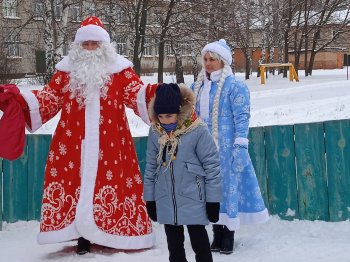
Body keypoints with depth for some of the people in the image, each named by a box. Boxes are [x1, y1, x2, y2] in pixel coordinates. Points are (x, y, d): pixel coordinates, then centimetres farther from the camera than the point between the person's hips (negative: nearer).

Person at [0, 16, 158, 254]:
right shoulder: (68, 69, 11)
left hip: (110, 142, -1)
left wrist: (155, 94, -24)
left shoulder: (119, 68, 6)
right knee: (76, 182, 0)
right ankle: (83, 237, 10)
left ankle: (111, 234, 9)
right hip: (74, 141, 2)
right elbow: (50, 97, 10)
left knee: (112, 183, -3)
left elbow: (135, 93, -4)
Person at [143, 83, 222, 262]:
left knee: (199, 242, 5)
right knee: (174, 244, 15)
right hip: (165, 202, 5)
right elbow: (151, 167, 10)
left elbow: (212, 166, -10)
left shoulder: (198, 131, -14)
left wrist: (213, 200, -8)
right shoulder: (155, 132, 1)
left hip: (193, 200, -4)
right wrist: (149, 198, 12)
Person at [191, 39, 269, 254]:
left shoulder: (235, 86, -9)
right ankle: (218, 233, 20)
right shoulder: (198, 86, 11)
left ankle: (229, 236, 10)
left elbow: (242, 118, -13)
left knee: (229, 186, 0)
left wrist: (240, 146, -20)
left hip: (227, 149, -6)